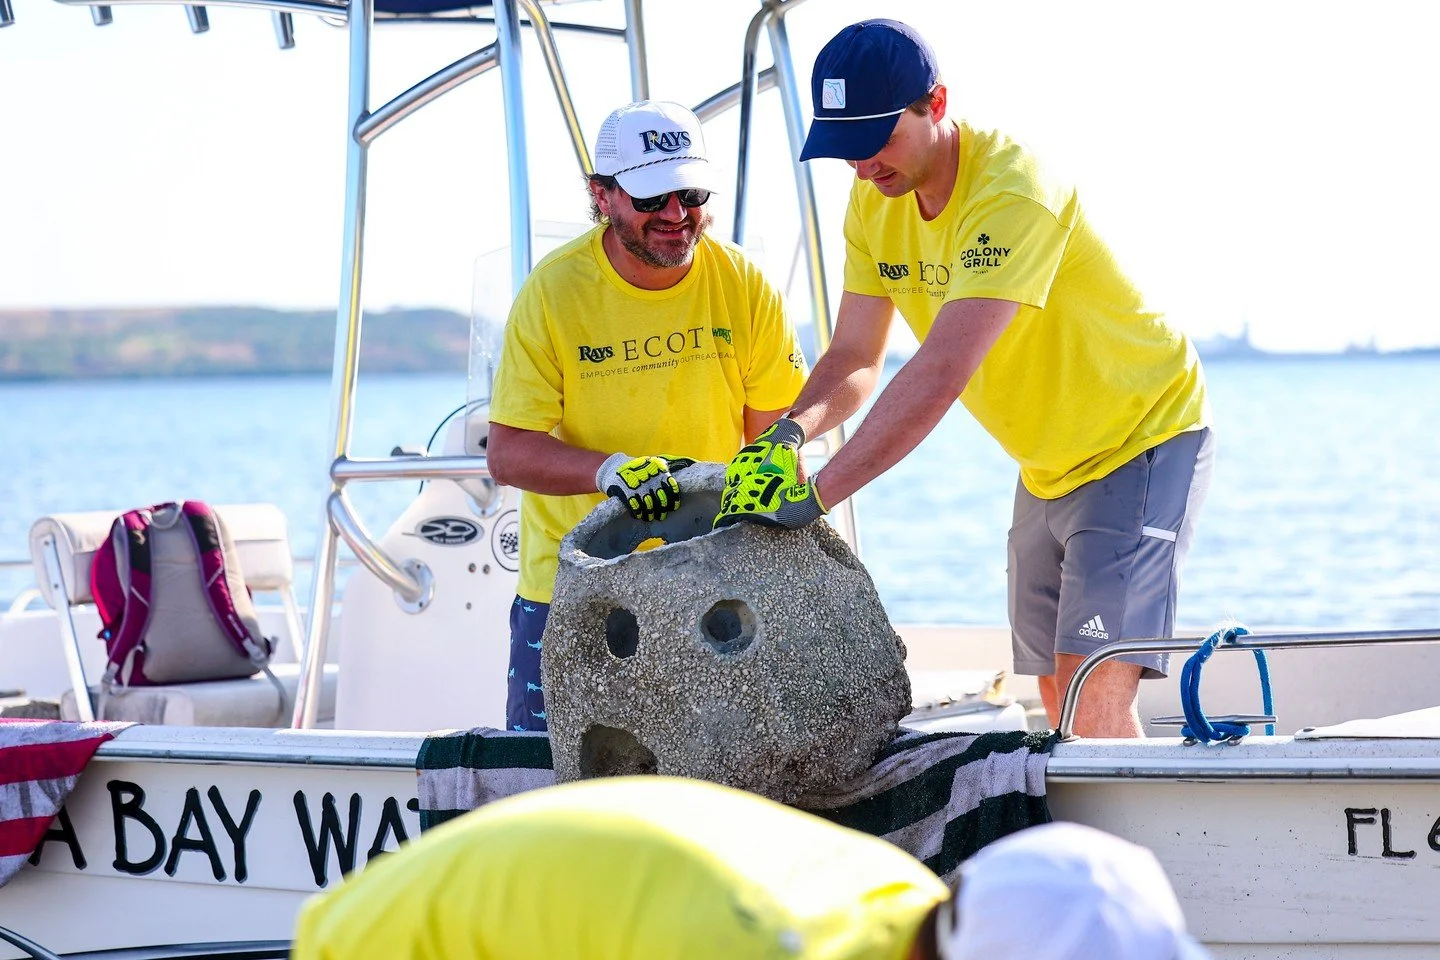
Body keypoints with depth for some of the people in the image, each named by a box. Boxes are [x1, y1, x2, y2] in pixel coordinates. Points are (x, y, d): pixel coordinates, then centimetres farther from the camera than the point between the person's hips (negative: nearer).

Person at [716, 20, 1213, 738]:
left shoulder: (1012, 192, -31)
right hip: (1047, 465, 8)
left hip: (1143, 441, -8)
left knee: (1094, 701, -19)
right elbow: (855, 358, -4)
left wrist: (814, 495, -43)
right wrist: (792, 430, -27)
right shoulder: (875, 197, -5)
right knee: (1057, 695, 6)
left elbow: (942, 374, -39)